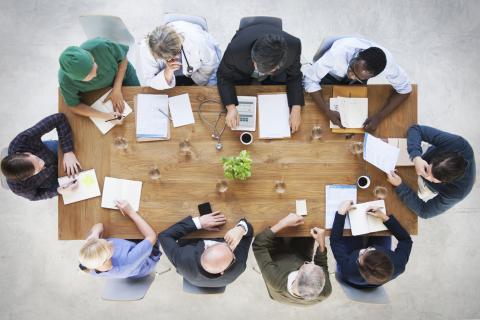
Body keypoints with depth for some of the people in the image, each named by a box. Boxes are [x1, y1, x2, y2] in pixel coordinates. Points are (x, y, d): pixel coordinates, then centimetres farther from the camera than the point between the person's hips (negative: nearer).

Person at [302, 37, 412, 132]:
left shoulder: (386, 61, -38)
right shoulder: (339, 52, -45)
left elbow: (405, 89, -23)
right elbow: (310, 79, -36)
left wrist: (379, 117, -34)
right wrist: (328, 111, -44)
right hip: (331, 75, -1)